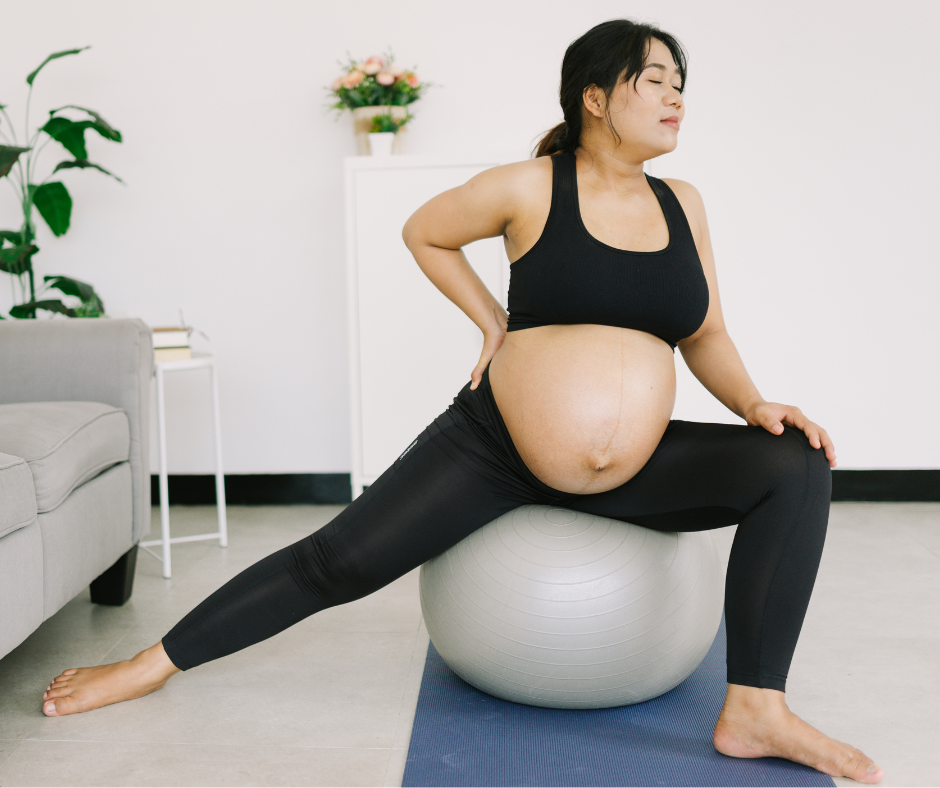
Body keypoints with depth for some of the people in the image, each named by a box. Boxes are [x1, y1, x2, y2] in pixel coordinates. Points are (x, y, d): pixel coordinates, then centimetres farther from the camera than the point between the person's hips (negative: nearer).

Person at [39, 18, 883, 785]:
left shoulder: (682, 202, 6)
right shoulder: (528, 188, -8)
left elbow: (705, 336, 11)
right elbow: (424, 233, 9)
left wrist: (757, 405, -7)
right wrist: (496, 324, 2)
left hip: (635, 470, 4)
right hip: (495, 448, -4)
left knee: (797, 466, -13)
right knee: (337, 560, -7)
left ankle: (754, 711, -12)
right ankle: (151, 665, 13)